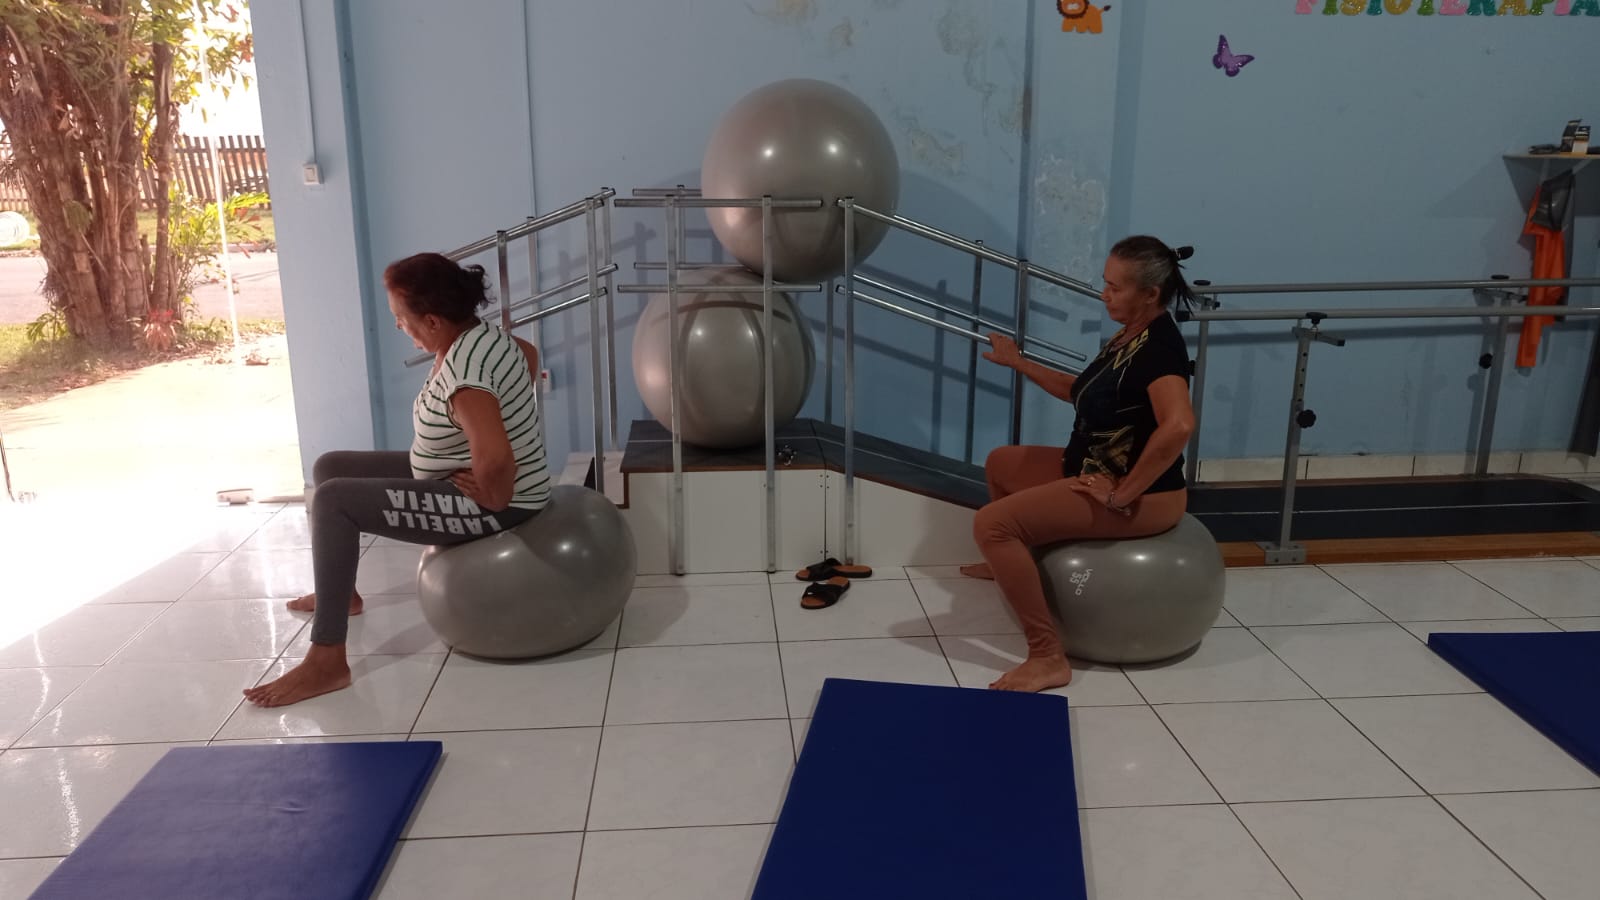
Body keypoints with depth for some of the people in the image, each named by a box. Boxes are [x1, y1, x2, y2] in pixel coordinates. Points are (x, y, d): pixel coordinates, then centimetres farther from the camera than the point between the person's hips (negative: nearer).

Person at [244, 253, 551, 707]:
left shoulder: (462, 370, -30)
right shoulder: (480, 333, 1)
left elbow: (495, 459, -43)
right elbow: (530, 354, 23)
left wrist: (494, 498, -22)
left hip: (494, 506, -11)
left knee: (333, 501, -18)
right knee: (329, 467, 15)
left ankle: (327, 662, -13)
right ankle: (339, 593, 37)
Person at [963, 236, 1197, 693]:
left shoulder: (1159, 345, -23)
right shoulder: (1129, 335, 8)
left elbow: (1179, 425, -39)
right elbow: (1083, 392, 25)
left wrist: (1122, 494, -31)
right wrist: (1019, 364, 23)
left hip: (1143, 495, -10)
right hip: (1095, 468, 10)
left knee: (992, 523, -24)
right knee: (1001, 462, 27)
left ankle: (1048, 658, -21)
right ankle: (1007, 560, 52)